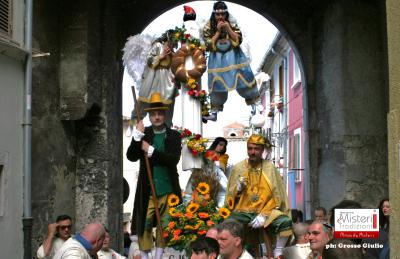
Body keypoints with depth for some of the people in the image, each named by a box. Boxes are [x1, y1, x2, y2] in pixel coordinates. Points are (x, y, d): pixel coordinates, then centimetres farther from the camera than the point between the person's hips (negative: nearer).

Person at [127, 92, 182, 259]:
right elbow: (131, 156, -5)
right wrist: (137, 137, -17)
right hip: (147, 189, 0)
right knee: (144, 224, -1)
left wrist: (151, 151, -15)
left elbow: (174, 159, -9)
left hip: (167, 189, 0)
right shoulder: (143, 134, 5)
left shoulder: (174, 135, 4)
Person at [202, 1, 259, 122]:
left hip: (233, 56, 1)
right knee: (217, 84, 1)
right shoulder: (208, 27, -9)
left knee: (244, 77, 2)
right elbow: (209, 45, -15)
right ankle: (214, 112, 9)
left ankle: (254, 102, 18)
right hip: (217, 59, -1)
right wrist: (218, 31, -22)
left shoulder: (232, 23, -7)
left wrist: (228, 29, -22)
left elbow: (238, 40, -12)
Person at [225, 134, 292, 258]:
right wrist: (238, 189, -13)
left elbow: (276, 197, -2)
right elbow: (230, 196, 9)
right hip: (243, 211, 0)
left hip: (266, 211, 0)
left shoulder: (269, 168, 2)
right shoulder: (238, 168, 6)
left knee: (286, 222, -29)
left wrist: (263, 215, -13)